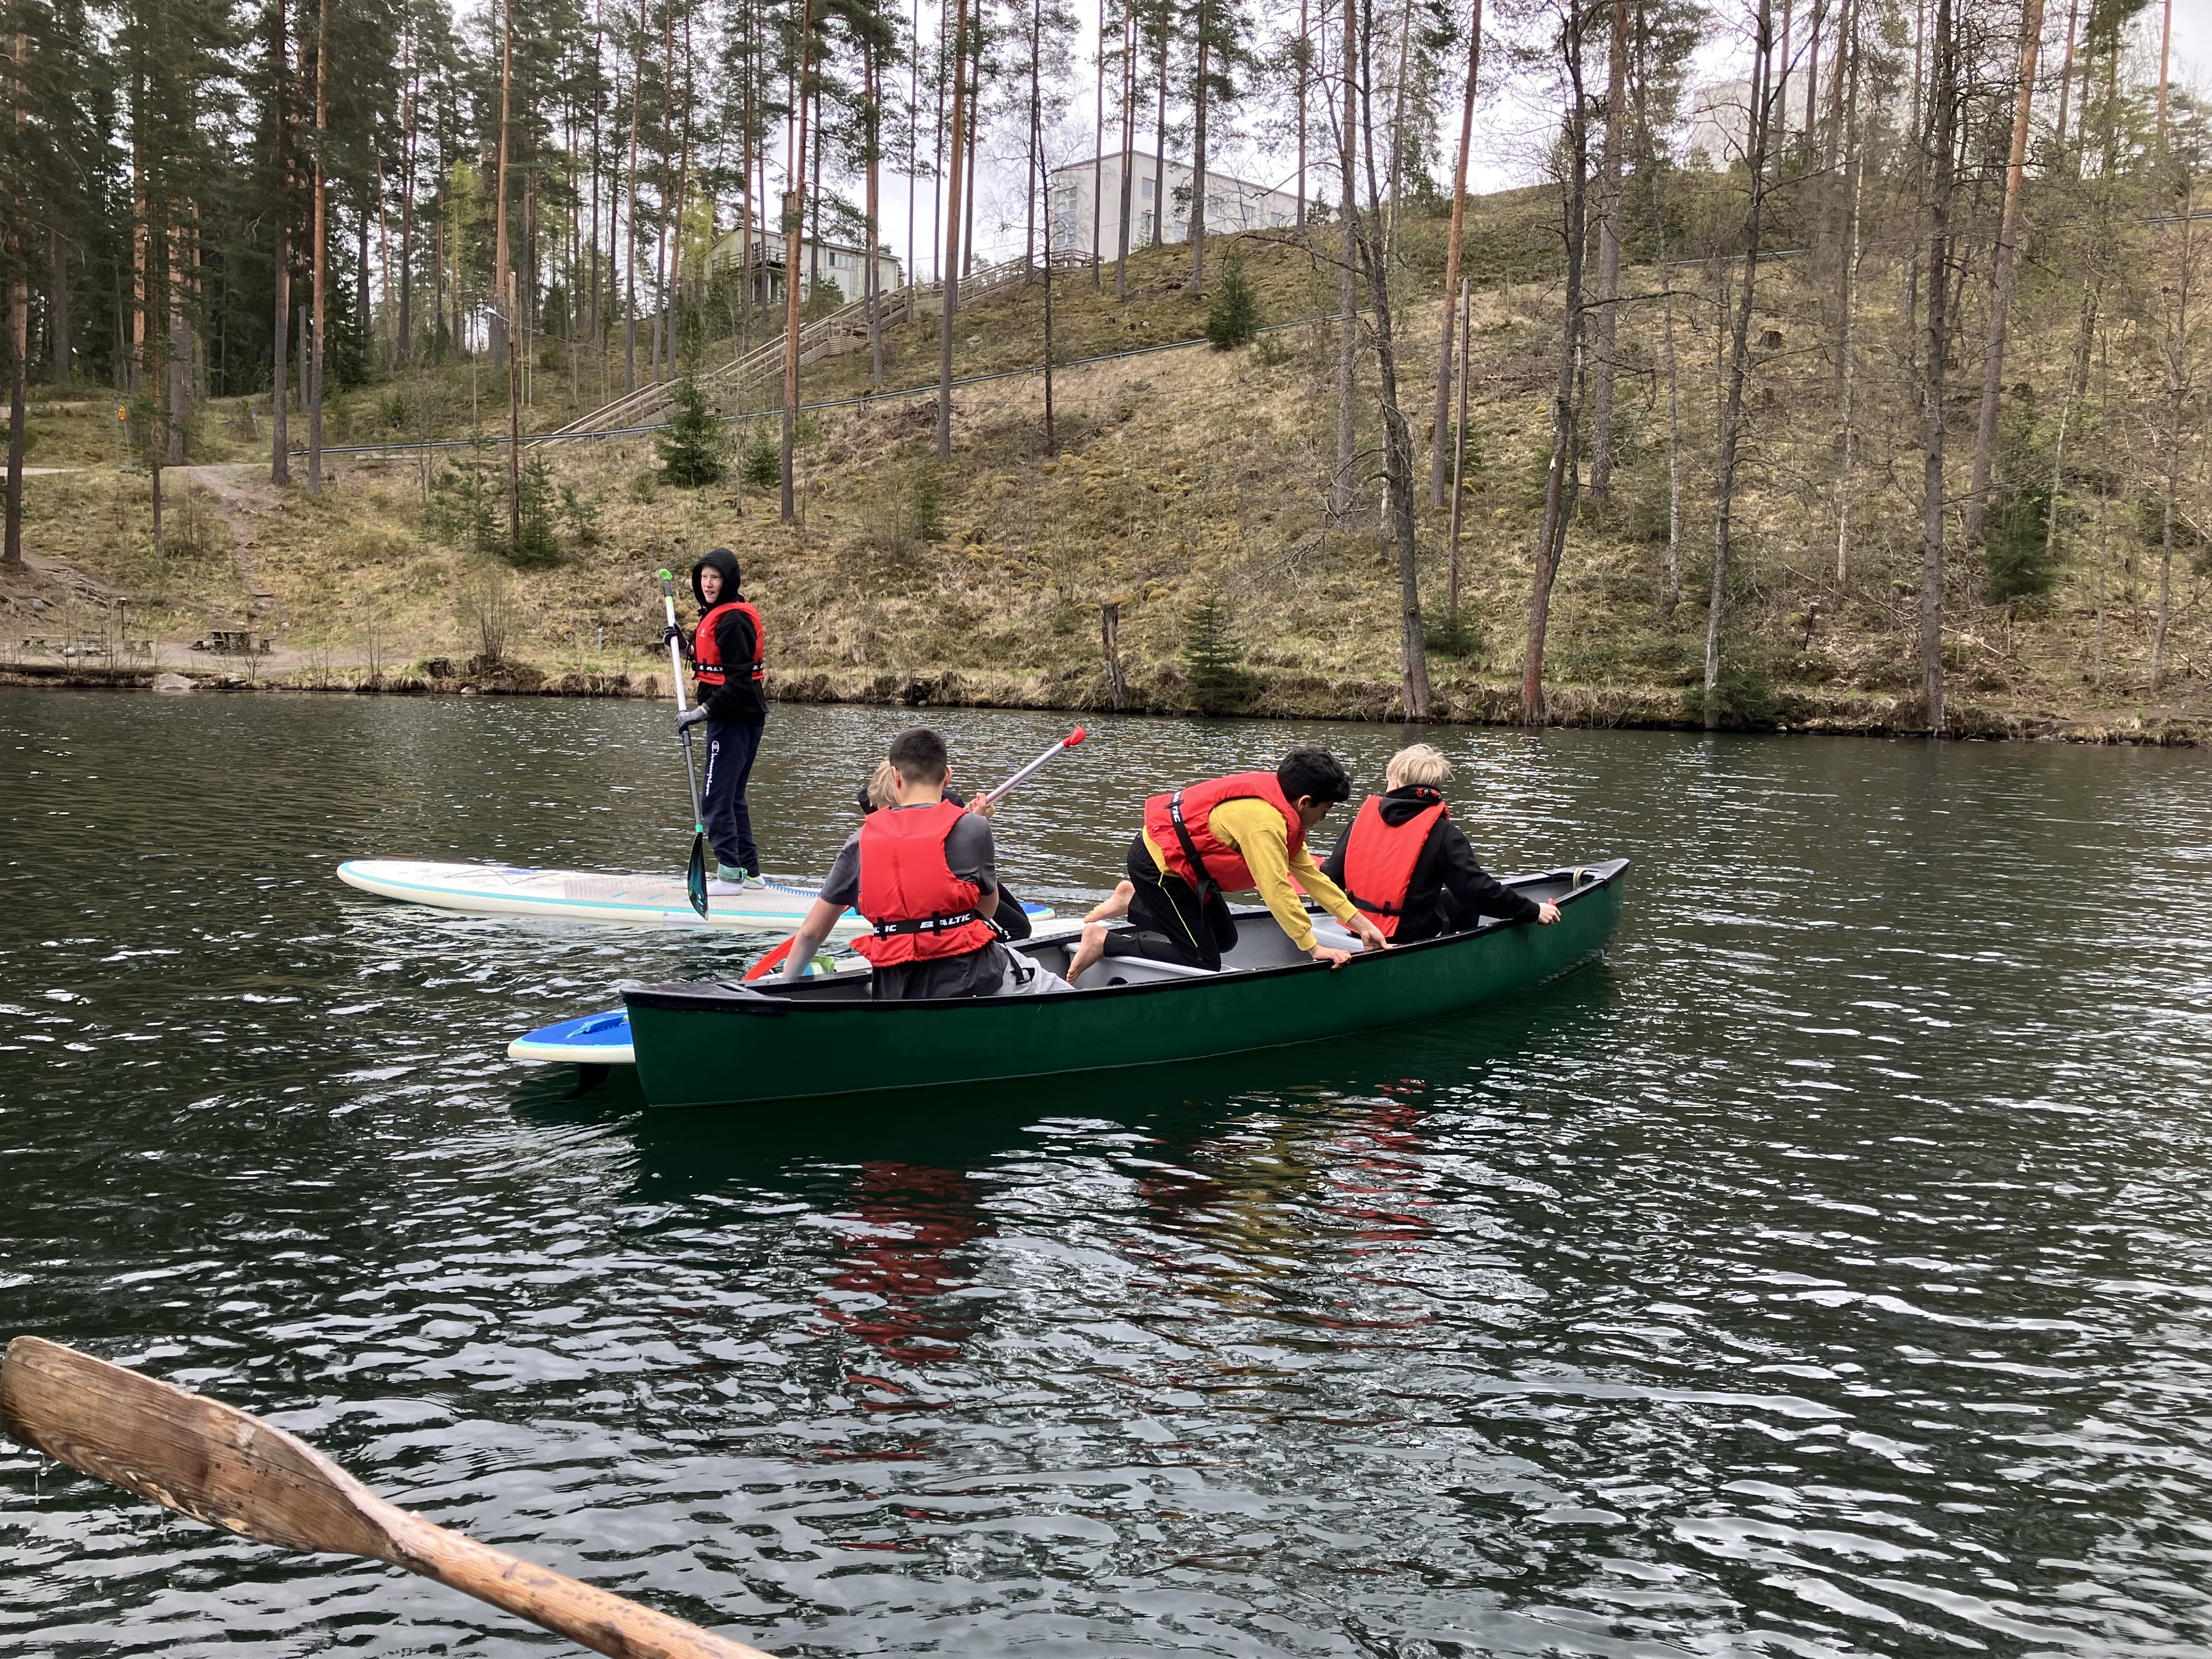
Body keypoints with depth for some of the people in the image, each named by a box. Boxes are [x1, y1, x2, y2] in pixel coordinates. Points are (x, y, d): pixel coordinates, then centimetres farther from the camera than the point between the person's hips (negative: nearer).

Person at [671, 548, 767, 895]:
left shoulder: (733, 620, -18)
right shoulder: (716, 614, 15)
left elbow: (739, 680, -23)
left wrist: (705, 711, -24)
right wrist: (685, 646, 10)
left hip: (734, 719, -11)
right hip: (734, 718, 11)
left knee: (715, 799, -8)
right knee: (732, 797, 17)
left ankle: (730, 874, -4)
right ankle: (749, 870, 24)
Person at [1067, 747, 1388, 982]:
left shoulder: (1281, 807, 4)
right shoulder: (1264, 819, -27)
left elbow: (1307, 871, 7)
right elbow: (1277, 889, -29)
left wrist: (1361, 923, 5)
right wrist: (1314, 947, -22)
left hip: (1169, 851, 10)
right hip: (1158, 863, -10)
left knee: (1225, 939, 17)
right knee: (1203, 962, -7)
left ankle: (1136, 901, 21)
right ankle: (1104, 942, -5)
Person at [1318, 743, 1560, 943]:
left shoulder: (1366, 815, -1)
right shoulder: (1443, 833, -11)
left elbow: (1331, 876, 0)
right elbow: (1478, 889, -14)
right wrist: (1533, 911, -3)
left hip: (1358, 927, 5)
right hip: (1410, 935, -4)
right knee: (1465, 901, 21)